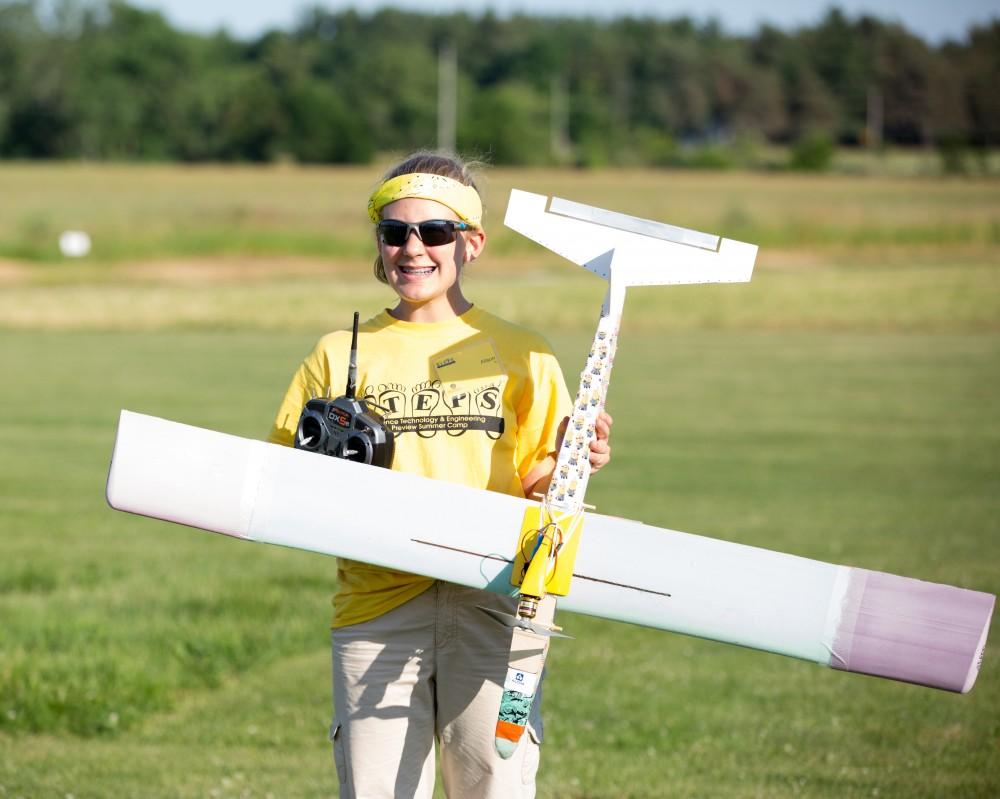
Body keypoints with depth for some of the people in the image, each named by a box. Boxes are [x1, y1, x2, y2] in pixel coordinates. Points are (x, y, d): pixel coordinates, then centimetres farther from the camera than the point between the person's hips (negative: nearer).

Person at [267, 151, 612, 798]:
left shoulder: (520, 355, 11)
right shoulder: (342, 356, 12)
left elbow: (533, 481, 10)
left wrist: (567, 463, -11)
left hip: (490, 606, 0)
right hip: (377, 605, 0)